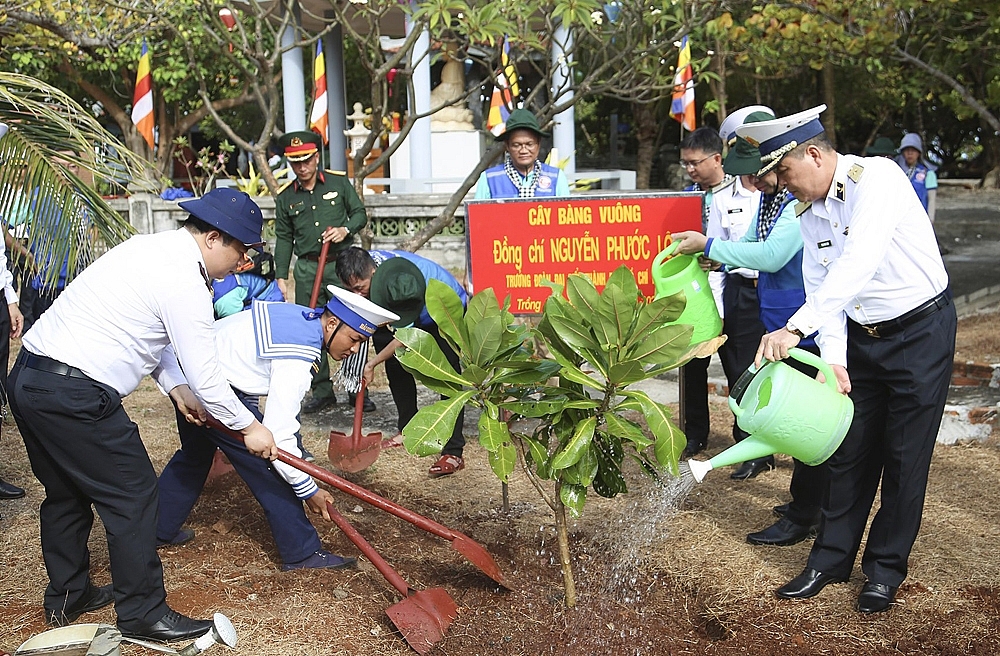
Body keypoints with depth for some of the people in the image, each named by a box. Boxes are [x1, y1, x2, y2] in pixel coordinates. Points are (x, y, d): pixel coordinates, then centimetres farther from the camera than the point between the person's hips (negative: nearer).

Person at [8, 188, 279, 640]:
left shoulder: (149, 248, 12)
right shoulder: (185, 283, -16)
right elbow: (205, 379, -14)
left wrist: (173, 387, 17)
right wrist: (250, 428, 0)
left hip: (29, 376, 10)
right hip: (74, 395, -10)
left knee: (66, 491, 22)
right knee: (131, 496, 1)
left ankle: (66, 597, 39)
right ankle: (143, 614, 13)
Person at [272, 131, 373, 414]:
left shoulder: (339, 182, 3)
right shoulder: (285, 197, 8)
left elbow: (360, 214, 10)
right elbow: (284, 239, 12)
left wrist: (346, 229, -11)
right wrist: (281, 277, 7)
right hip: (307, 269, 2)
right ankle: (322, 391, 15)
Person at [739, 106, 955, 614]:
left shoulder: (877, 177, -22)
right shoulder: (810, 213, 1)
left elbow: (858, 263, -36)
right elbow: (821, 288, -1)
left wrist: (796, 328, -44)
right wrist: (833, 360, -14)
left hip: (920, 331, -6)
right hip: (860, 338, 6)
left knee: (905, 457, 4)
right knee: (849, 451, 10)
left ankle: (885, 570, 19)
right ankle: (830, 561, 22)